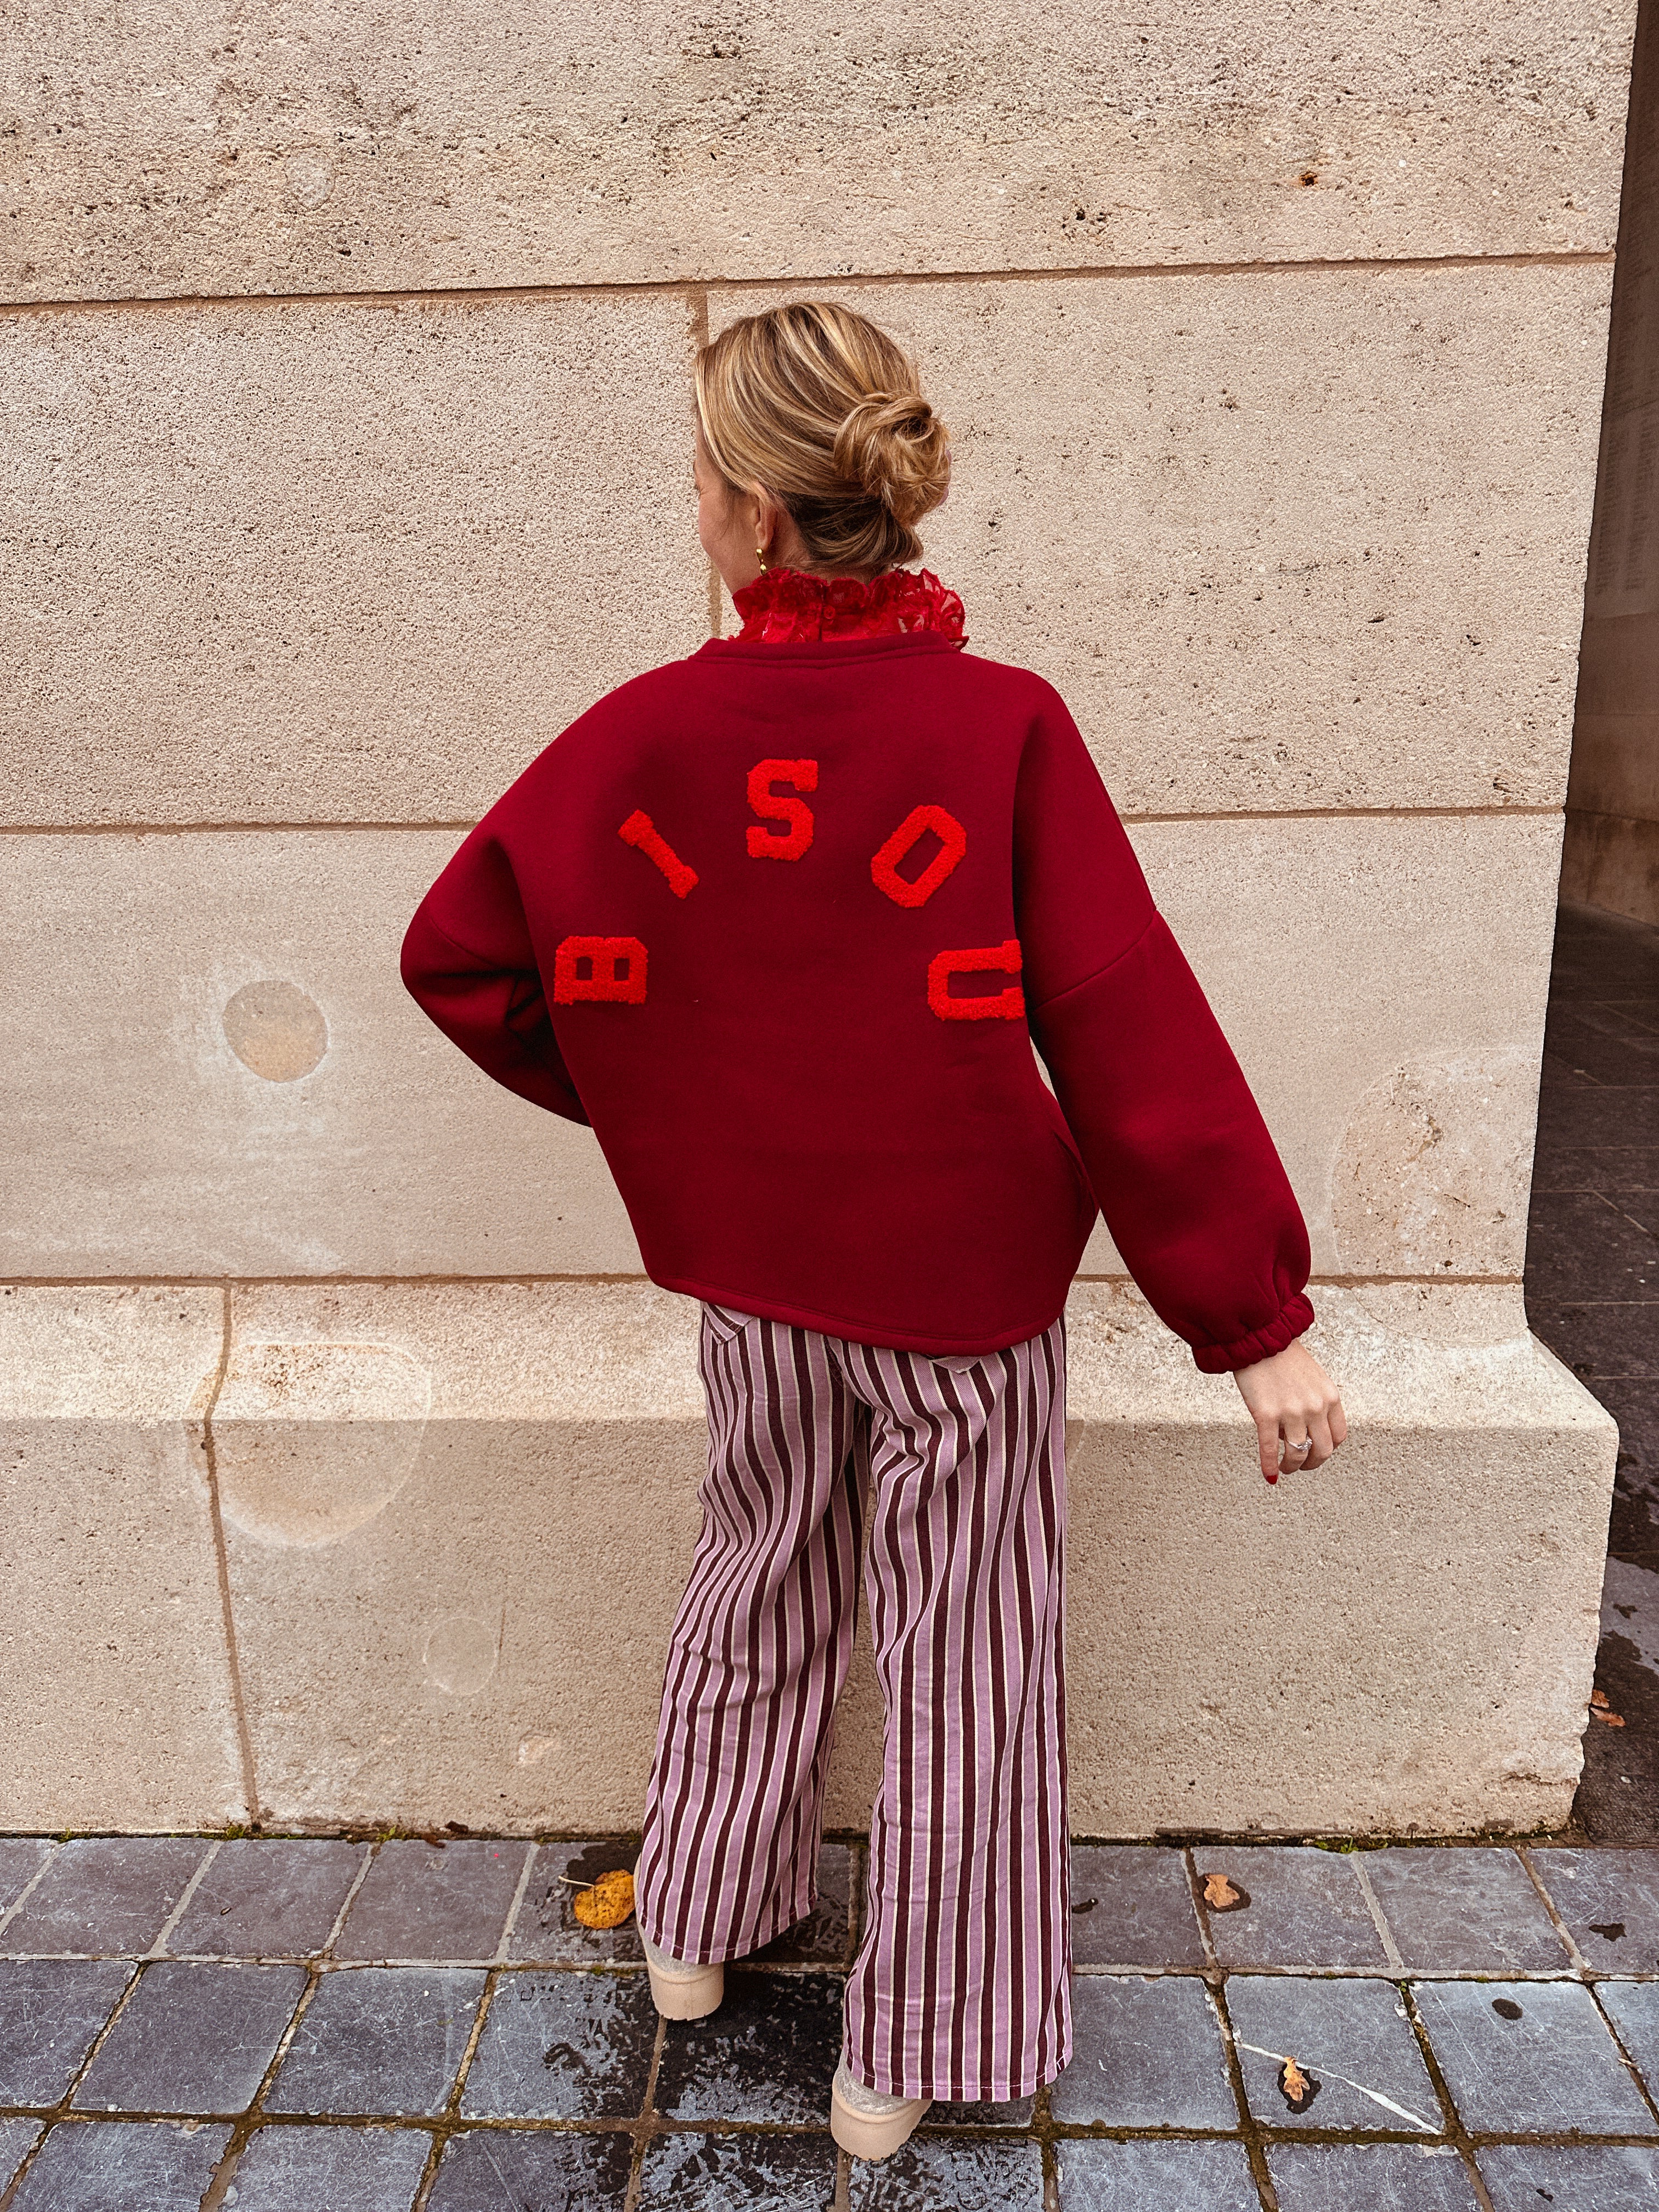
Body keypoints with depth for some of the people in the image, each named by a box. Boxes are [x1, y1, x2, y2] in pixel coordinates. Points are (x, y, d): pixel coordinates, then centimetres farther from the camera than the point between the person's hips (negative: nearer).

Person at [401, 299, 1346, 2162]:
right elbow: (1135, 1040, -18)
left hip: (752, 1267, 3)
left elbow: (456, 954, 0)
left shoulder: (645, 732, -9)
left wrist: (646, 1100, 12)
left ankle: (696, 1936, 45)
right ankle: (900, 2062, 33)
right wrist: (1258, 1315, -12)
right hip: (963, 1277, -2)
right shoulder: (1003, 730, -17)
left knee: (755, 1591, 25)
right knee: (957, 1654, 15)